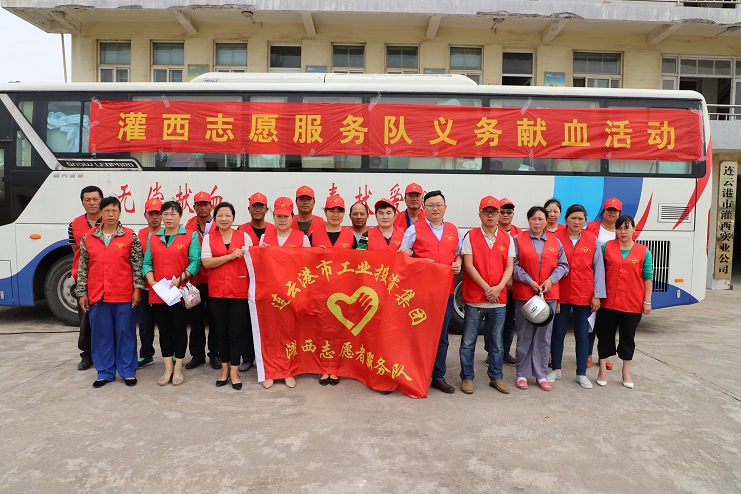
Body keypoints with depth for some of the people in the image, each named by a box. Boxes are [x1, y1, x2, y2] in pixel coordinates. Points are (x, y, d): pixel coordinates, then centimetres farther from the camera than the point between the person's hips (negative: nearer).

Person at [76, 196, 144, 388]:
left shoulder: (130, 236, 0)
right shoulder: (88, 238, 6)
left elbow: (137, 265, -1)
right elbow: (83, 267, 8)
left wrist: (137, 289, -6)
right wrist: (82, 293, 5)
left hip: (124, 295, -2)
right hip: (97, 295, 2)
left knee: (125, 333, 6)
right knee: (101, 334, 10)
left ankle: (128, 371, 17)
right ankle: (105, 372, 22)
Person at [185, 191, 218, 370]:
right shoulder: (187, 226, 7)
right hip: (194, 279, 2)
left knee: (214, 318, 6)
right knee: (196, 318, 10)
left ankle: (214, 354, 18)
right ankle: (197, 354, 22)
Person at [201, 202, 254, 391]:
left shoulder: (244, 236, 4)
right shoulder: (208, 238, 5)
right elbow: (206, 262, -7)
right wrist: (230, 256, -15)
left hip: (239, 291, -1)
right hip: (217, 292, 1)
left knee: (237, 332, 1)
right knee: (221, 331, 10)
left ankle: (234, 371, 11)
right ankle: (225, 368, 23)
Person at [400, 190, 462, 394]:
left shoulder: (453, 230, 13)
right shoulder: (414, 229, 0)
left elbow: (458, 253, 21)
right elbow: (403, 255, -3)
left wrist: (458, 263, 0)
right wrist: (420, 262, -21)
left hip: (446, 289, 4)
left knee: (441, 335, 11)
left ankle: (438, 377, 22)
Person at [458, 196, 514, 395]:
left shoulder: (507, 238, 6)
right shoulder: (471, 237, -2)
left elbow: (509, 266, 2)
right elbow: (468, 265, -8)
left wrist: (498, 287, -13)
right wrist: (486, 288, -14)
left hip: (499, 300, 3)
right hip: (474, 298, -3)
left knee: (497, 343, 14)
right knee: (468, 342, 5)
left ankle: (496, 377, 28)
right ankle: (467, 377, 18)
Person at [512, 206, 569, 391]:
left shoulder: (555, 241, 9)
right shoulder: (518, 239, 0)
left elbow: (563, 265, 8)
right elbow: (513, 265, -5)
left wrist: (551, 280, -8)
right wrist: (529, 280, -14)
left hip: (549, 294, 3)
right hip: (524, 294, -2)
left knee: (544, 336, 7)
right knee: (524, 335, 5)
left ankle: (541, 374, 18)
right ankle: (522, 374, 15)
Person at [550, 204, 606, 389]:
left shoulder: (593, 240, 1)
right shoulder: (556, 238, -4)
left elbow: (598, 269, 1)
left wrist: (597, 295, -2)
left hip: (584, 296, 1)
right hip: (560, 294, -1)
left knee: (582, 334, 9)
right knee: (558, 332, 9)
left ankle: (581, 374, 21)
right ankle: (556, 369, 24)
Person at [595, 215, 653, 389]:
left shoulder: (644, 252, 2)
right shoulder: (606, 247, 1)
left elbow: (648, 278, 3)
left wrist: (647, 301, -1)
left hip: (632, 304, 0)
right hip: (608, 302, 0)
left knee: (628, 337, 11)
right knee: (605, 335, 8)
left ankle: (626, 373, 26)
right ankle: (602, 371, 21)